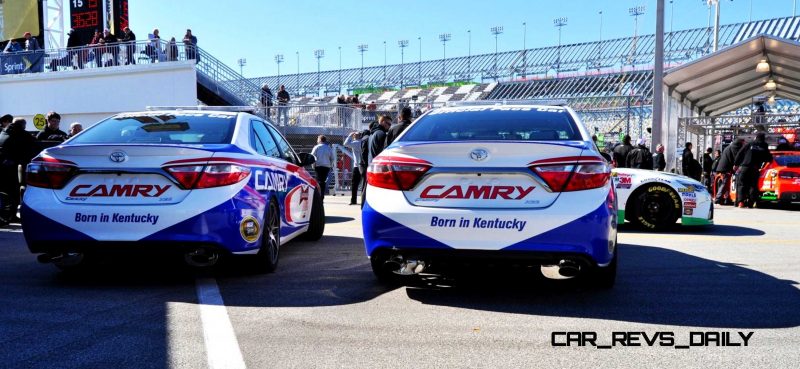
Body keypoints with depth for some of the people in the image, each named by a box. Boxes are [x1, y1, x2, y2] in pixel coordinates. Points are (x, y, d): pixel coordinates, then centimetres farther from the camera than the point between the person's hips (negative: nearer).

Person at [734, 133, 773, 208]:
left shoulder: (750, 145, 6)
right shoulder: (764, 148, 11)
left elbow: (740, 154, 3)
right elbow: (769, 159, 13)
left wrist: (736, 164, 8)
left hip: (744, 168, -1)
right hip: (755, 170, 1)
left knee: (741, 185, -1)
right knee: (753, 186, 6)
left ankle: (741, 201, -15)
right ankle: (751, 203, -3)